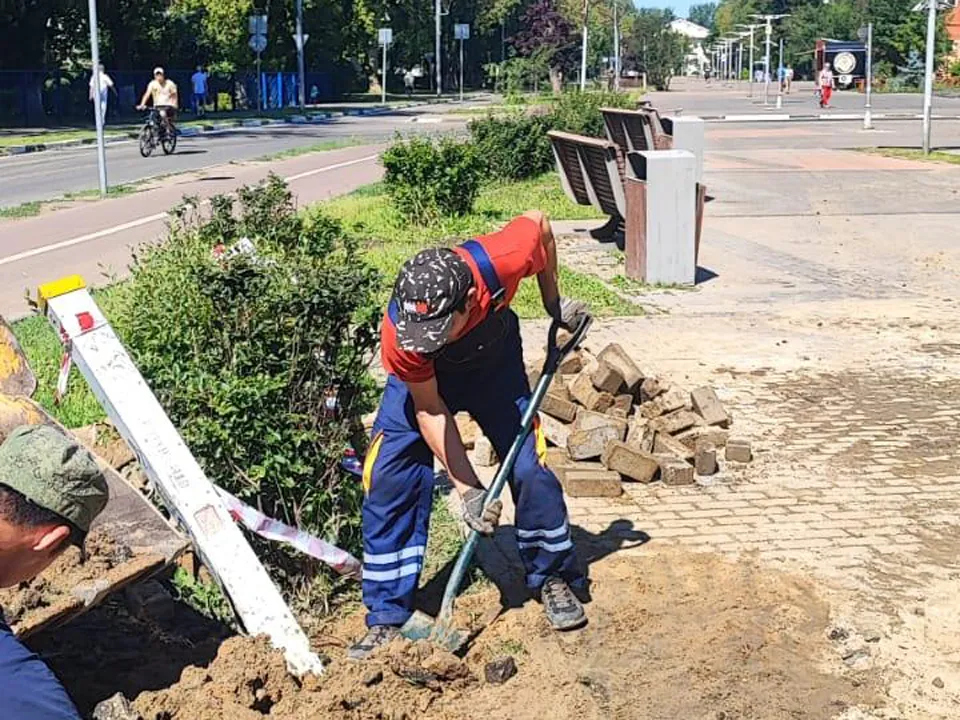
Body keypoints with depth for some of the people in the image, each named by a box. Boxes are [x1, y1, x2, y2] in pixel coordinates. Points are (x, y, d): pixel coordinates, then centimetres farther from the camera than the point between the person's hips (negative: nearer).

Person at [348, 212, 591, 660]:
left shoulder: (501, 262, -39)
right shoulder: (400, 337, -37)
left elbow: (538, 224, -15)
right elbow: (429, 410, -24)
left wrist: (554, 303, -5)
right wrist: (467, 489, -24)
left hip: (494, 364, 1)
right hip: (423, 379, -1)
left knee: (530, 468, -9)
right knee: (388, 484, -11)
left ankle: (554, 579, 16)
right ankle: (387, 618, 1)